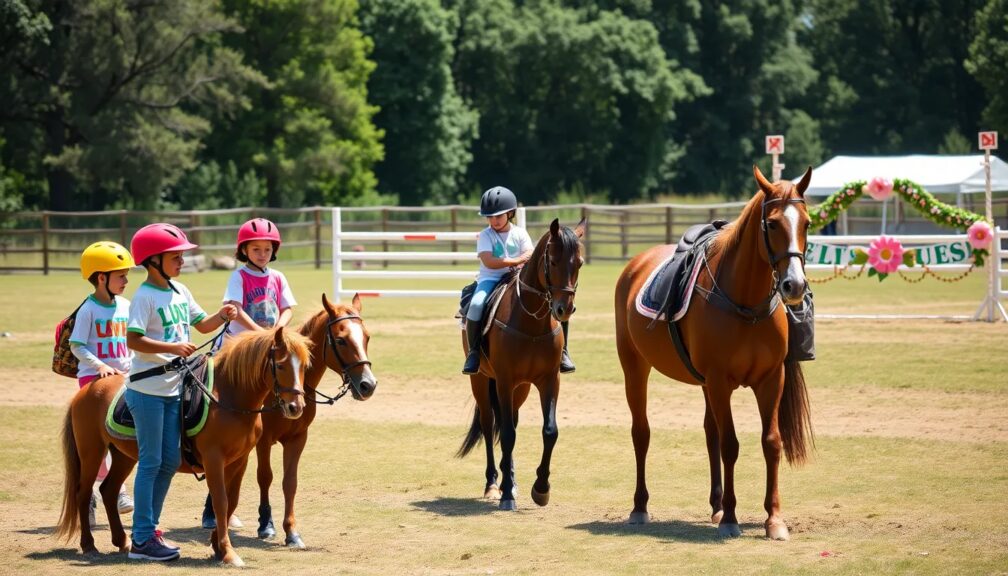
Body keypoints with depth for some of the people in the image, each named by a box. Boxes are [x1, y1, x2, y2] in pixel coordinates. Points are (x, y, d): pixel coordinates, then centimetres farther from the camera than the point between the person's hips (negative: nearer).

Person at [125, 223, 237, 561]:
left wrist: (222, 317, -2)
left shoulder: (181, 292, 10)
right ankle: (143, 539, 0)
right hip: (148, 389, -8)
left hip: (174, 388, 8)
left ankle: (147, 530, 21)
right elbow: (133, 340, -22)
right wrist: (173, 348, -28)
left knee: (171, 460, 11)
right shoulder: (145, 296, -14)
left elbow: (202, 325, 18)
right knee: (151, 461, -5)